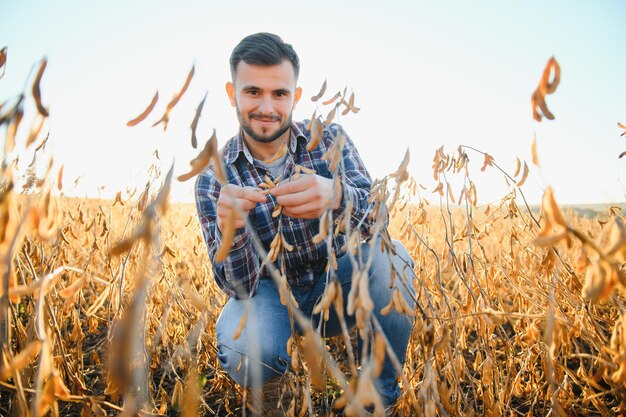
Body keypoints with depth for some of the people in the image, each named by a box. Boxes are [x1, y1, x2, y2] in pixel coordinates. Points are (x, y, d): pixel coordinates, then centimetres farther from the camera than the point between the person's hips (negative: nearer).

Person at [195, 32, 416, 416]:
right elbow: (240, 285, -16)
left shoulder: (329, 139, -8)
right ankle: (265, 378, 5)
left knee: (388, 257, -29)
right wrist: (230, 230, -39)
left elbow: (377, 219, -22)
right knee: (249, 353, -34)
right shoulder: (213, 177, -11)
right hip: (272, 293, -1)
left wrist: (336, 197, -47)